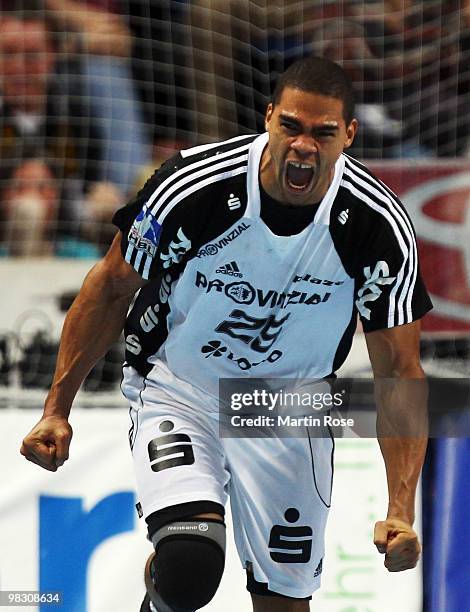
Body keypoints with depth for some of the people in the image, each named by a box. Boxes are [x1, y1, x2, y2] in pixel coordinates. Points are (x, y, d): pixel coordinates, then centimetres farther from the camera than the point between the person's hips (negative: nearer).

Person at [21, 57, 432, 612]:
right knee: (189, 563, -24)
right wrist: (57, 409, -6)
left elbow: (399, 369, -12)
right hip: (178, 393, -2)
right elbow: (111, 287, -7)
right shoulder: (194, 184, -25)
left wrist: (401, 511, -19)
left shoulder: (379, 226, -20)